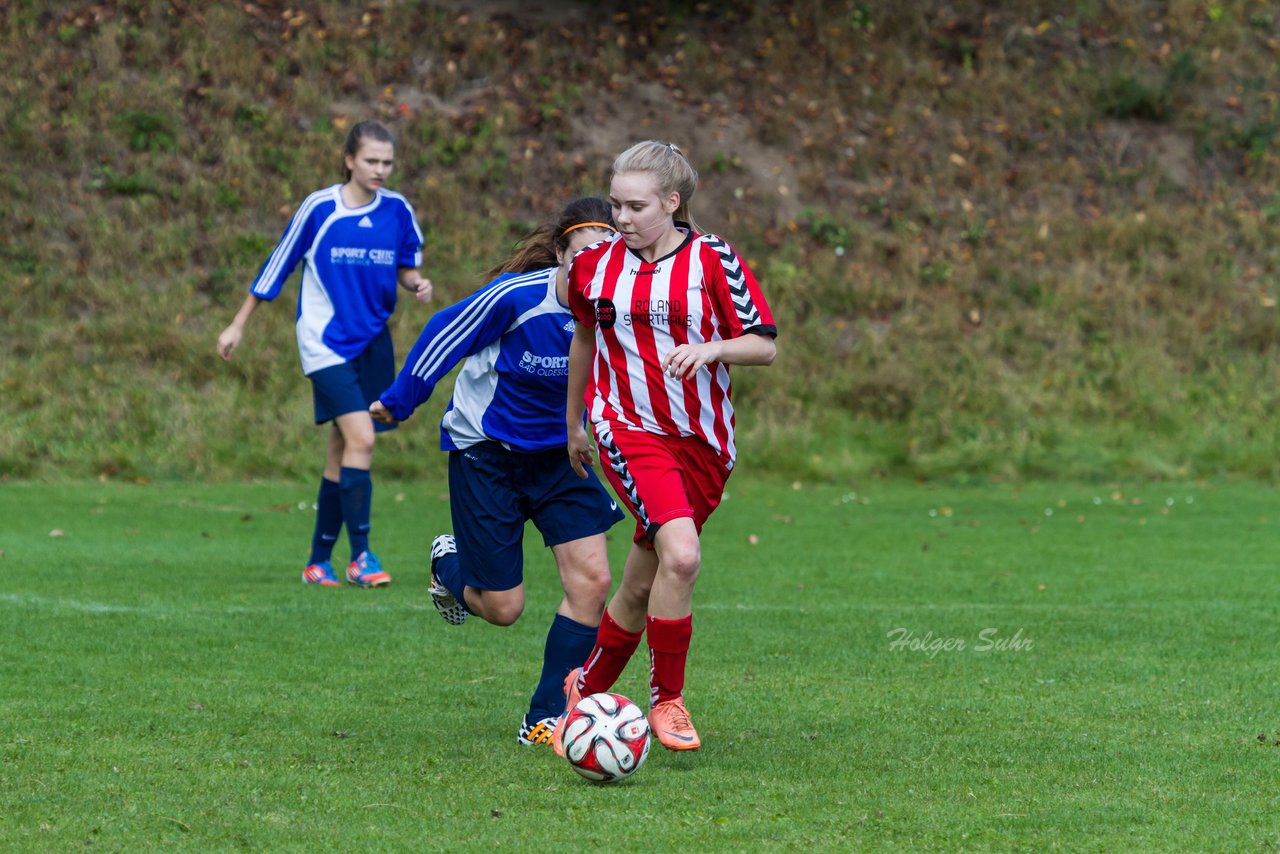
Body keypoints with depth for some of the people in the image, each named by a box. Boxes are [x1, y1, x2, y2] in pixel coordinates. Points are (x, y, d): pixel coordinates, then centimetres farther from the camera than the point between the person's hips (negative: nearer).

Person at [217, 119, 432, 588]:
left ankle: (319, 561, 18)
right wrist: (239, 325, 6)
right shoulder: (319, 208, -8)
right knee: (361, 436, -19)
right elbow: (278, 264, 1)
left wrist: (416, 281, -8)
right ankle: (360, 555, -15)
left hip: (372, 340, 5)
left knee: (343, 450, 9)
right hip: (325, 341, -5)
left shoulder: (398, 210, 2)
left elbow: (406, 264, 17)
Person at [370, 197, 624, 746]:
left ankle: (544, 720, 2)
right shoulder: (516, 296, -26)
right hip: (484, 449, -4)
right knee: (503, 609, -1)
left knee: (592, 581, -12)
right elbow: (445, 334, -11)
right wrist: (398, 402, -1)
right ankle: (449, 565, 37)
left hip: (557, 452, 4)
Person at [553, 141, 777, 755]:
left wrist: (709, 348, -21)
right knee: (680, 556, -24)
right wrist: (573, 424, 28)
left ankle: (587, 687, 31)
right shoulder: (596, 265, 3)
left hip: (702, 439, 1)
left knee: (641, 588, 7)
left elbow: (765, 345, -2)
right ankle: (667, 700, -10)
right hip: (628, 429, -1)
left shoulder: (711, 258, -4)